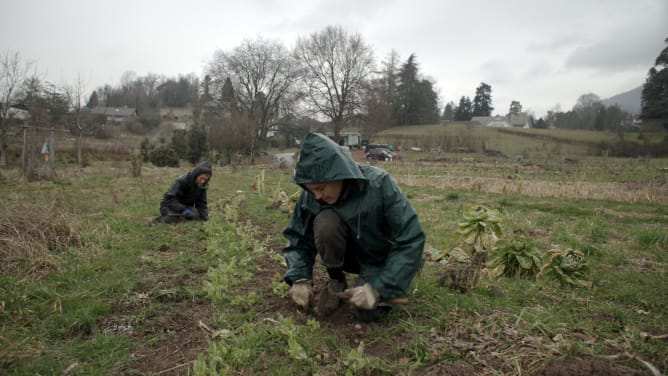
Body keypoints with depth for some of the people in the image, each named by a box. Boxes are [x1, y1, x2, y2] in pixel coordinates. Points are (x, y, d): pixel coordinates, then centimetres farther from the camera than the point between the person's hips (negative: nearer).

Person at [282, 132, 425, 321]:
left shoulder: (378, 184, -30)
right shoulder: (311, 196, -19)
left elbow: (411, 240, -28)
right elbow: (298, 237, -5)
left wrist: (379, 288, -33)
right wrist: (300, 278, -21)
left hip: (379, 258, -2)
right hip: (349, 253, 2)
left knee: (365, 311, -26)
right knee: (325, 222, -29)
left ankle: (375, 281, 8)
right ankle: (336, 279, -3)